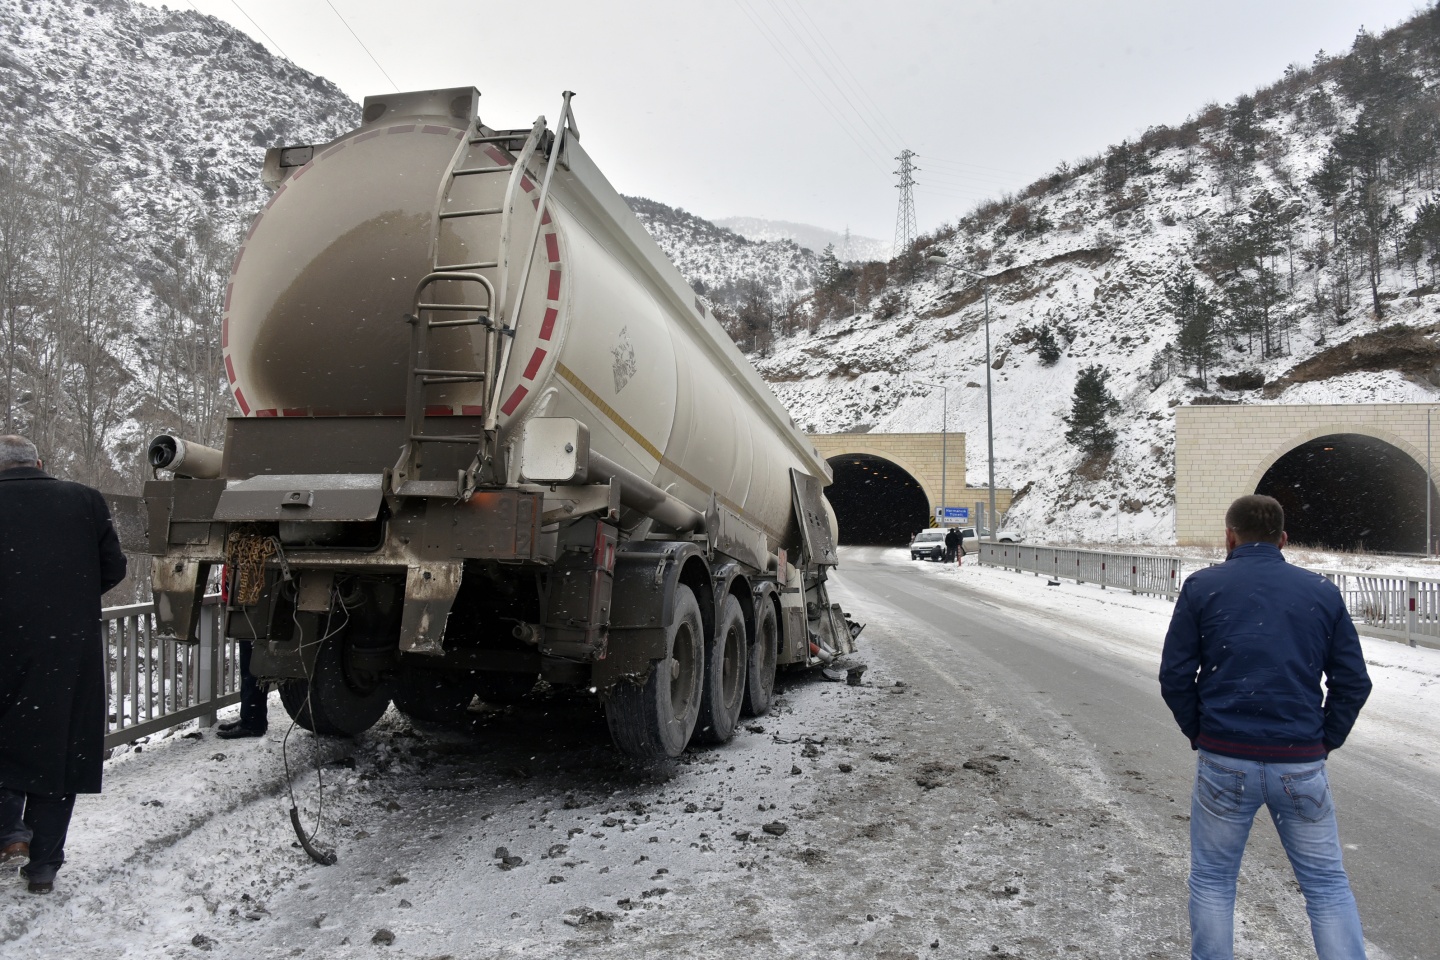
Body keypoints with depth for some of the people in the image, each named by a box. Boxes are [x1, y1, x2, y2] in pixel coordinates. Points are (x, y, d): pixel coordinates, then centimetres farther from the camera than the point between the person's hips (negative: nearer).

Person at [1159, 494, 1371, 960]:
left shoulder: (1202, 587, -1)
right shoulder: (1322, 592, 6)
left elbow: (1175, 676, -3)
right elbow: (1353, 683, 5)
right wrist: (1324, 741, 12)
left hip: (1225, 762, -2)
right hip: (1302, 766, 2)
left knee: (1212, 881, 12)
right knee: (1327, 884, 14)